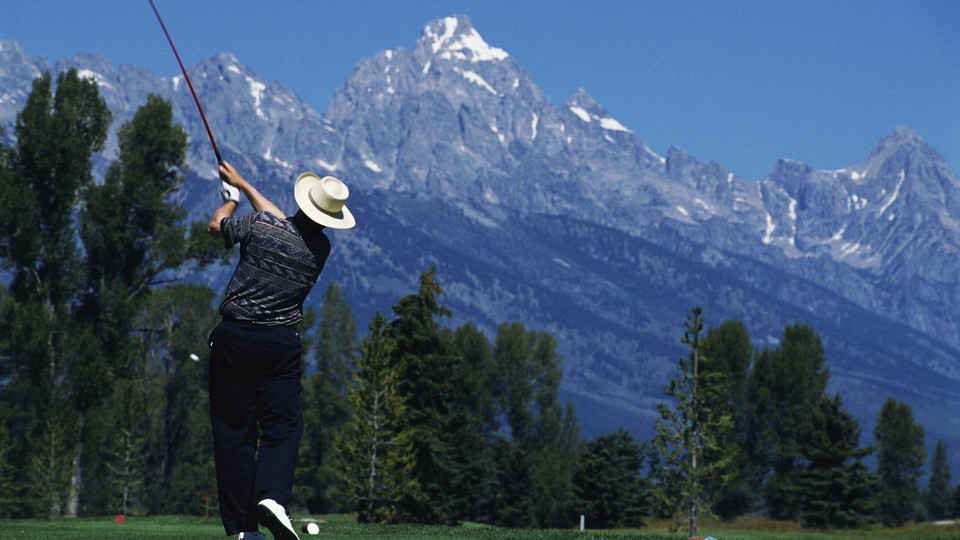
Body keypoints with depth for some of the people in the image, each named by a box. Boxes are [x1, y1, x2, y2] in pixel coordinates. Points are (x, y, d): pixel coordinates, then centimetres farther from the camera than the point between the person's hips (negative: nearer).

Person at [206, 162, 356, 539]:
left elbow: (215, 226, 15)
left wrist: (232, 197, 35)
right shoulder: (320, 249, 6)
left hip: (233, 336, -1)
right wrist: (243, 184, 35)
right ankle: (272, 497, -25)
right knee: (283, 426, 3)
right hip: (281, 342, 1)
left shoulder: (260, 225, -6)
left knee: (233, 430, 3)